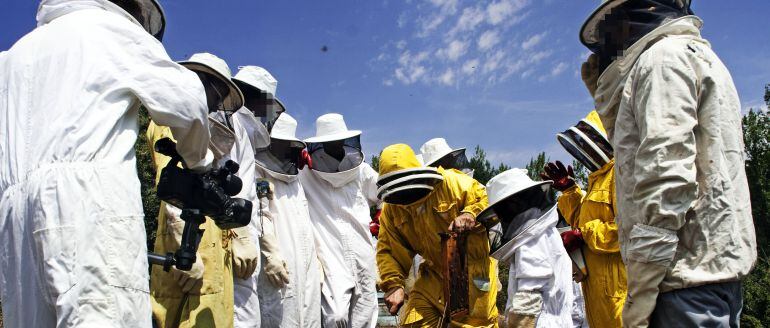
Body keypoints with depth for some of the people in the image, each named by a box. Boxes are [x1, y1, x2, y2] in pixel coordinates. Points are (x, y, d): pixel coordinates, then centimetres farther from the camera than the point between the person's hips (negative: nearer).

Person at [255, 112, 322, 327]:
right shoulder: (258, 173, 0)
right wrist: (270, 254, -21)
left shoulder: (293, 178, 26)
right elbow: (258, 217, -14)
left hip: (307, 270, 8)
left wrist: (316, 262, 21)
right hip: (281, 269, -8)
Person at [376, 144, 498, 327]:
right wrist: (393, 284, -14)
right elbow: (388, 250, -1)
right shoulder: (391, 208, -3)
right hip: (435, 276, 4)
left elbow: (487, 198, -14)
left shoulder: (450, 182, -18)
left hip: (472, 272, -4)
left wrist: (470, 215, -33)